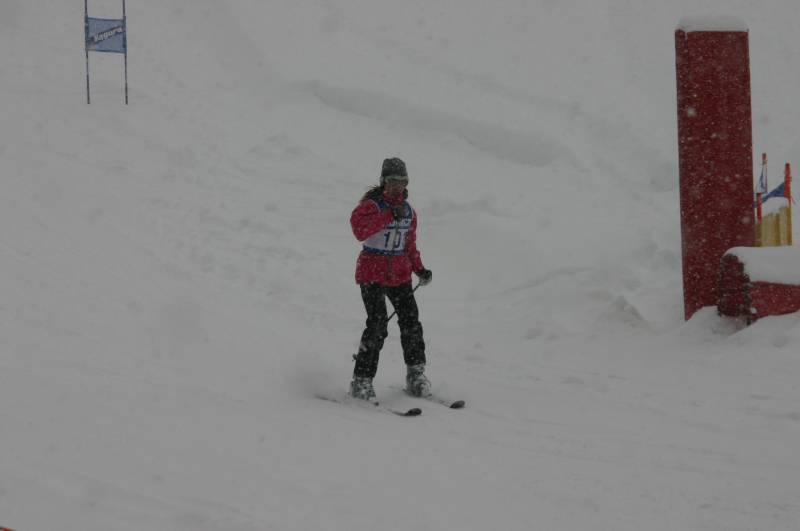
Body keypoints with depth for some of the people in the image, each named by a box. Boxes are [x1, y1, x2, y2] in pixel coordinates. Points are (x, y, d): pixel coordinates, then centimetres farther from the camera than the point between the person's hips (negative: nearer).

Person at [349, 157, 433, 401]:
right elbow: (359, 230, -29)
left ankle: (416, 376, 13)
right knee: (377, 325, -15)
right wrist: (389, 215, -29)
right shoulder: (371, 205, -9)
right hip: (372, 270, -6)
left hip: (400, 273, 6)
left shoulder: (408, 210, 11)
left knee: (410, 321, -1)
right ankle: (361, 381, -8)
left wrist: (419, 269, 9)